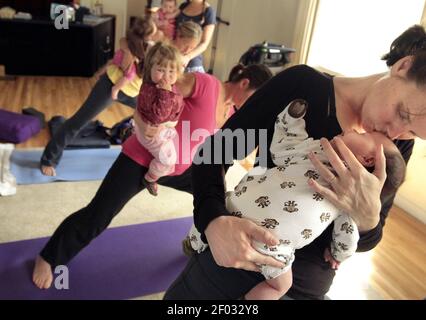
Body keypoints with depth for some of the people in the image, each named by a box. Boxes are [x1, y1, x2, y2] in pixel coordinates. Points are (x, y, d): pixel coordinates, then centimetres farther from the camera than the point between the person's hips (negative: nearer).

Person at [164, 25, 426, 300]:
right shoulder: (303, 85, -16)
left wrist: (367, 215, -24)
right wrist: (214, 220, -34)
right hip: (229, 255, -1)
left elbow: (364, 242, -1)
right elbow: (214, 152, -15)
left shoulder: (398, 145, -6)